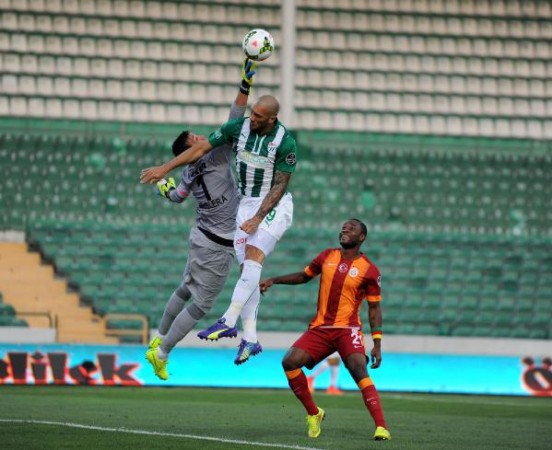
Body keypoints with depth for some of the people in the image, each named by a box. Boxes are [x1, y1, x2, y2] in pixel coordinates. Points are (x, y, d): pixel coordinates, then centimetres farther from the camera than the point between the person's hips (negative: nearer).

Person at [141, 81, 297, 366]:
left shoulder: (285, 142, -19)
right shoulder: (238, 127, -6)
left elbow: (279, 186, -16)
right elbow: (202, 148, 0)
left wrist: (257, 219, -20)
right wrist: (164, 168, -3)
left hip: (274, 205, -6)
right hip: (246, 203, 6)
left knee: (253, 256, -24)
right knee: (246, 268, 1)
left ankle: (228, 321, -31)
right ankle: (250, 339, 1)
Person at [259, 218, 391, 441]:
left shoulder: (369, 270, -3)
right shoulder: (327, 257, 9)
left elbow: (374, 307, 1)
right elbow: (304, 276, 25)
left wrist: (377, 344, -5)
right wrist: (273, 280, 13)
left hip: (348, 329, -4)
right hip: (320, 328, 4)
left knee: (359, 370, -27)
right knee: (290, 362, -14)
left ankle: (381, 427, -31)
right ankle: (313, 414, 4)